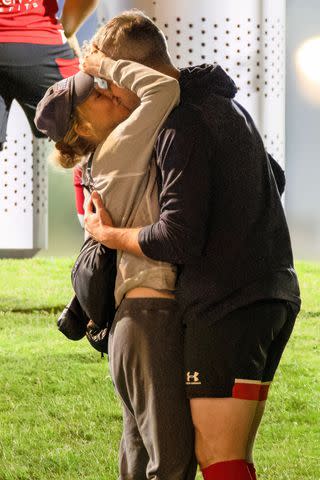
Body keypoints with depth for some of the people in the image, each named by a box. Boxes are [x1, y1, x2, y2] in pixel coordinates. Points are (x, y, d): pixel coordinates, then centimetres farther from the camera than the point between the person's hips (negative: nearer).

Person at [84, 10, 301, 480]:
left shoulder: (182, 127, -14)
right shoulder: (228, 105, 16)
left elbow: (179, 239, -21)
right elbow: (272, 177, 32)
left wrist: (107, 234, -4)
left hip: (226, 306, -10)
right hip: (274, 296, 10)